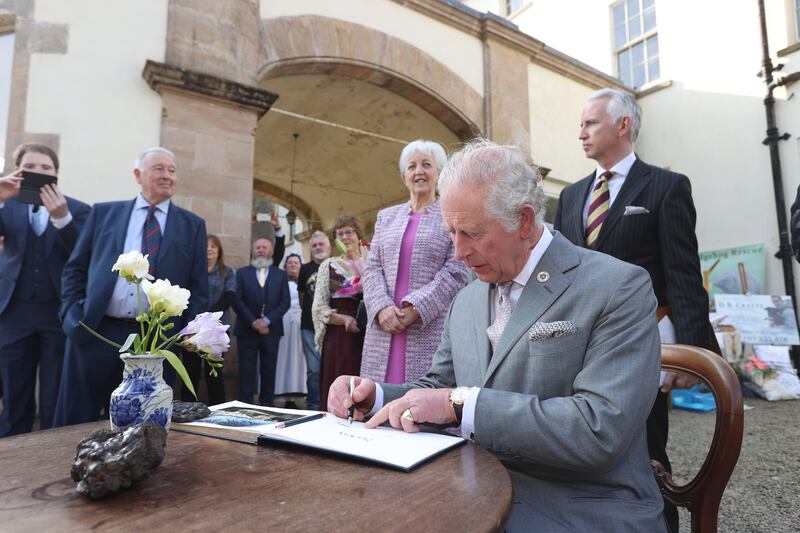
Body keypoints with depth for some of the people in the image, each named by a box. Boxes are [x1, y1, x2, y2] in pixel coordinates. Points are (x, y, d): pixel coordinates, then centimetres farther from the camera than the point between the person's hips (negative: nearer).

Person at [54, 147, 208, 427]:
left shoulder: (192, 224, 8)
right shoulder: (103, 213, 10)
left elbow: (198, 286, 6)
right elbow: (75, 268, 12)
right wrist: (72, 314, 0)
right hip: (94, 333, 1)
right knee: (74, 425, 9)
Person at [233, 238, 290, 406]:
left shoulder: (281, 274, 10)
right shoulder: (242, 272, 8)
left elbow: (285, 302, 0)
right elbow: (237, 300, -1)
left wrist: (266, 320, -12)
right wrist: (253, 322, -12)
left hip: (271, 330, 1)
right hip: (247, 330, -1)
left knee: (269, 372, 5)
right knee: (246, 371, 1)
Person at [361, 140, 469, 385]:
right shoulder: (386, 216, 17)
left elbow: (456, 271, -4)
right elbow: (372, 268, 11)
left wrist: (415, 309, -13)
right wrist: (383, 307, -7)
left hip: (430, 328, -3)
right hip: (384, 328, 4)